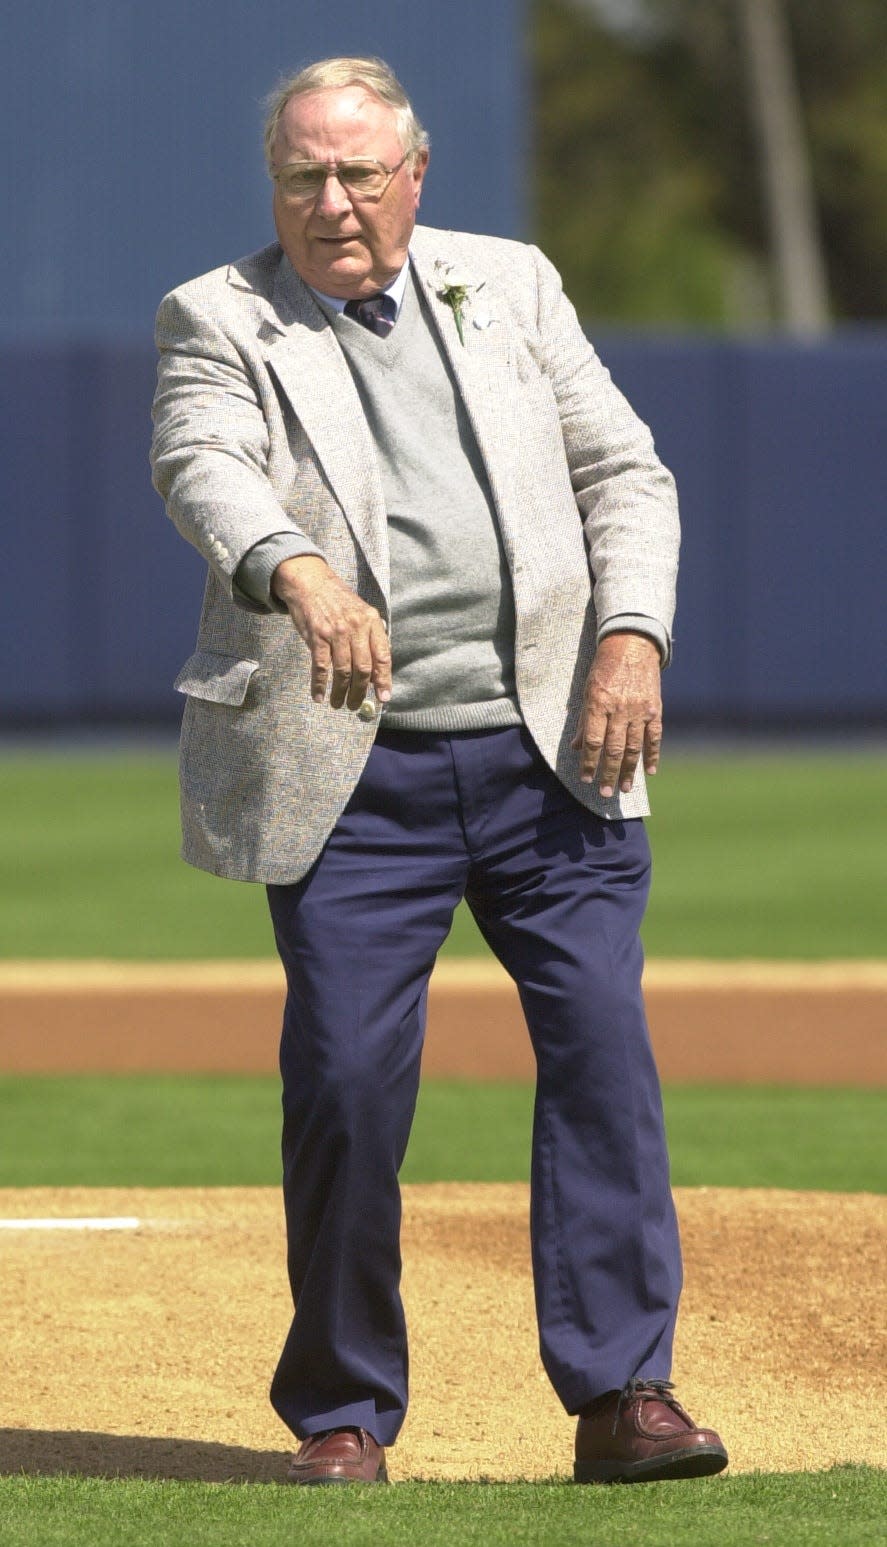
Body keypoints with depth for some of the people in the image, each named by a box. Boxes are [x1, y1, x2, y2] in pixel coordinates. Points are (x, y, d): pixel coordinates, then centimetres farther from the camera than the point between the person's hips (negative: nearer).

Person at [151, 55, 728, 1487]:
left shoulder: (512, 287, 14)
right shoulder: (220, 322, 4)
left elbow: (624, 472, 12)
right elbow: (206, 469, -16)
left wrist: (632, 635, -6)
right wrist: (299, 574, -37)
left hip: (550, 755, 2)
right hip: (351, 777, -2)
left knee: (602, 1046, -7)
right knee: (345, 1076, -6)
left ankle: (622, 1394, -4)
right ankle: (343, 1412, 8)